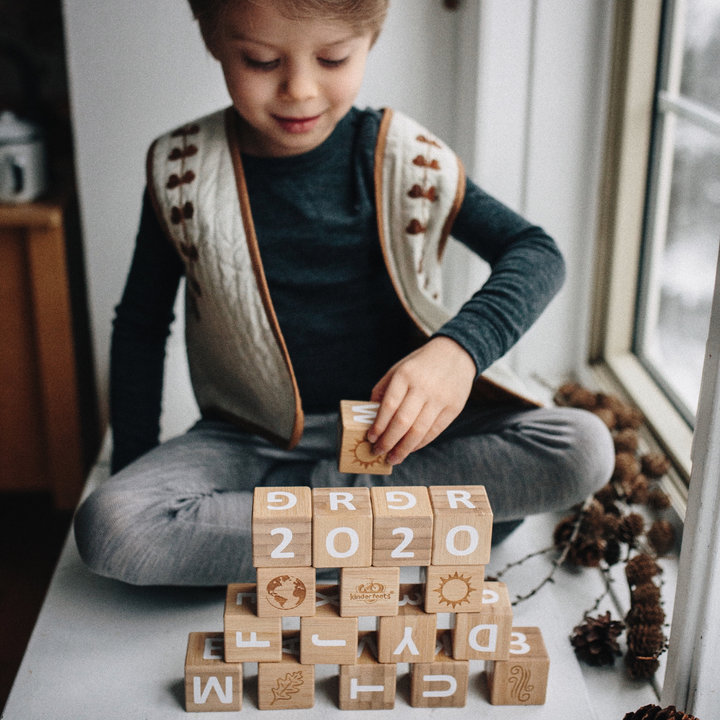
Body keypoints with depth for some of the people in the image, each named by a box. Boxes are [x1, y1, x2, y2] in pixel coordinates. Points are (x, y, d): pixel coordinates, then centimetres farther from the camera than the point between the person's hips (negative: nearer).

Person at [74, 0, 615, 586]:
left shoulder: (408, 160, -6)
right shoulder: (181, 172, -5)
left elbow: (536, 252, -8)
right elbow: (141, 325, 6)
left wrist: (460, 346, -28)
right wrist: (133, 471, 2)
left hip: (397, 427, 0)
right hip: (254, 442, 1)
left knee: (585, 449, -21)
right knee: (107, 527, -29)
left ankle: (313, 495, -16)